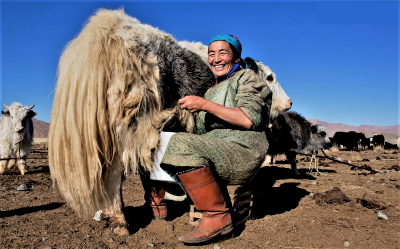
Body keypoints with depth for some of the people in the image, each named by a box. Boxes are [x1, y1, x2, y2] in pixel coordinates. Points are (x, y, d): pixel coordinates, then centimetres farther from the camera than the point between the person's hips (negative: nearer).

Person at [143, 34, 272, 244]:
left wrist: (205, 104, -17)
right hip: (214, 152, 8)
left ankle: (217, 216, -25)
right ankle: (156, 207, 11)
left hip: (242, 153, -8)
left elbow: (249, 120, -14)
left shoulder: (246, 77, 5)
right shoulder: (212, 90, 26)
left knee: (182, 144, -33)